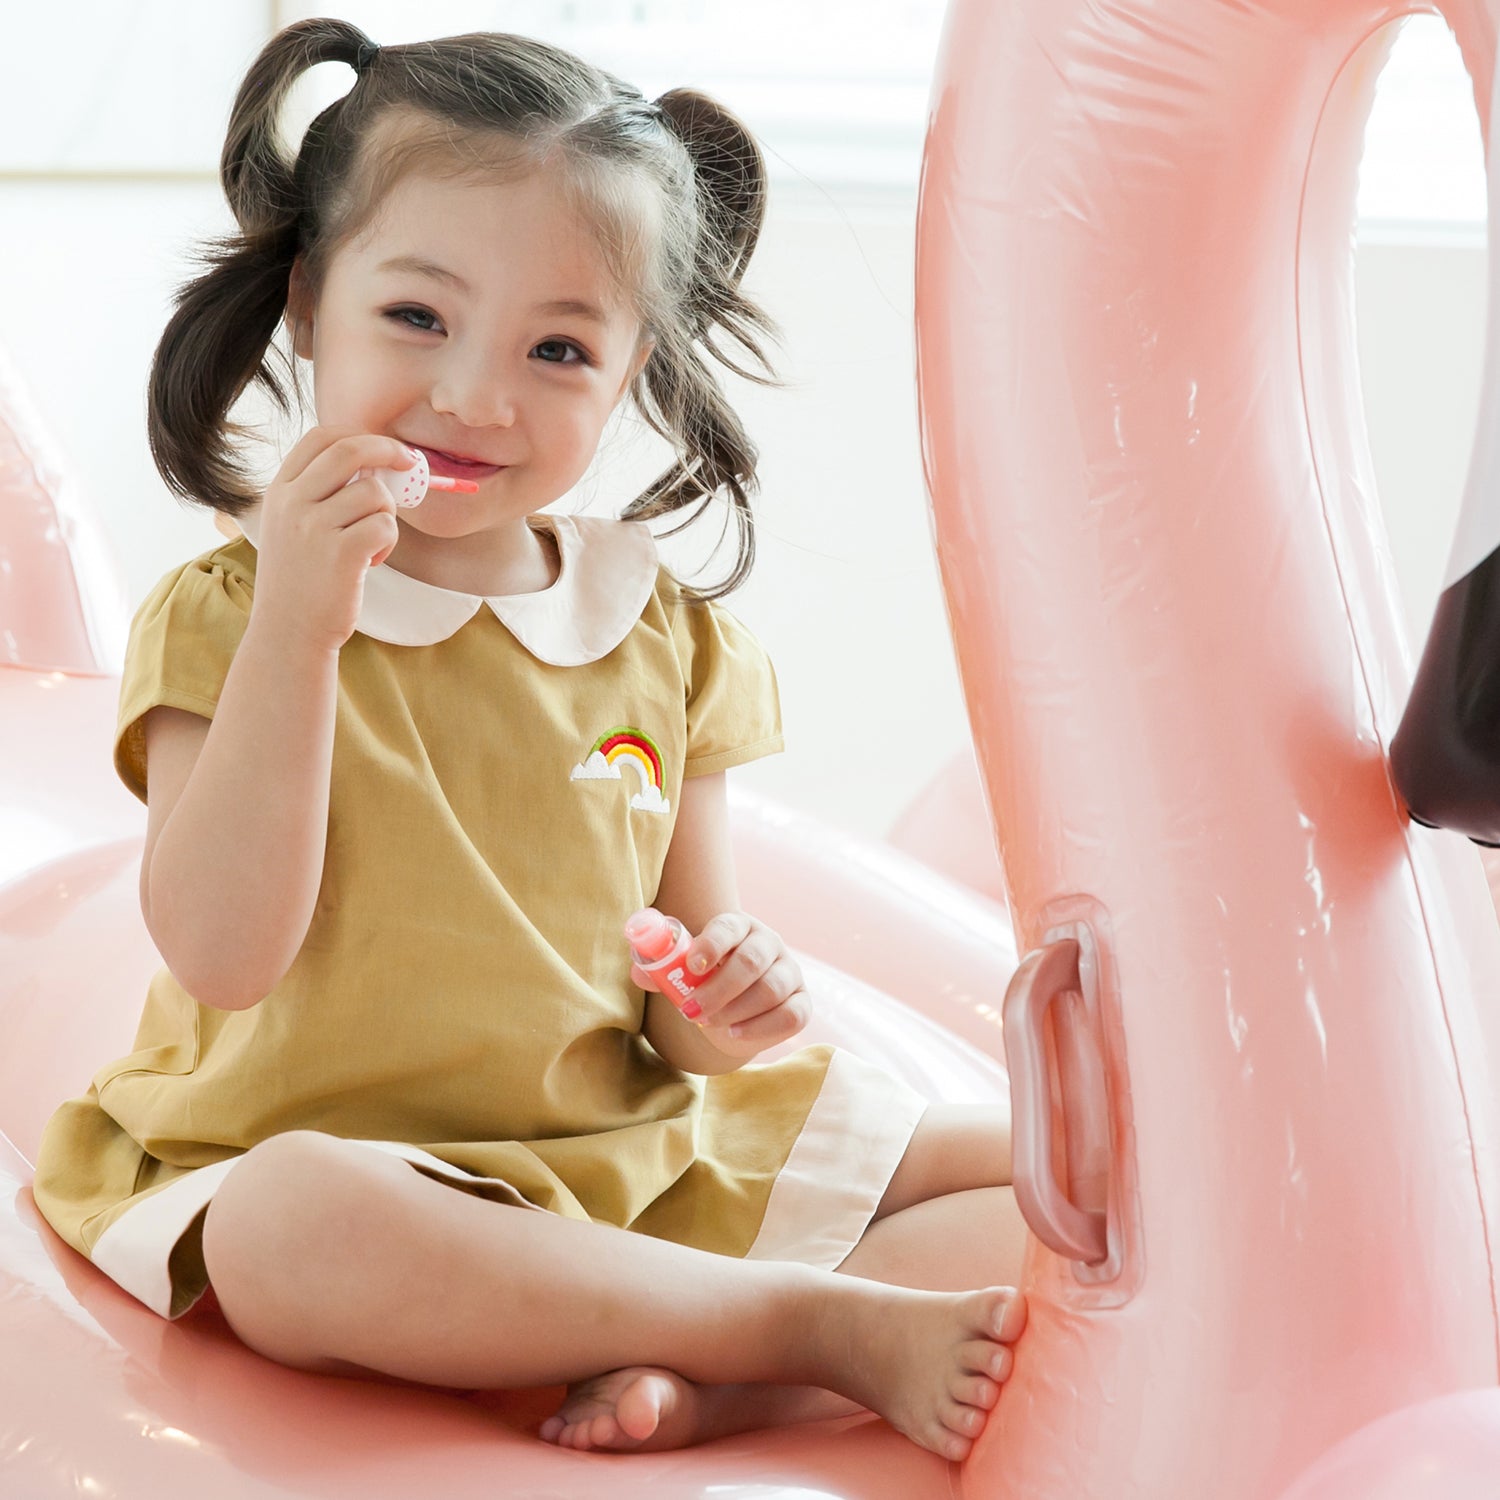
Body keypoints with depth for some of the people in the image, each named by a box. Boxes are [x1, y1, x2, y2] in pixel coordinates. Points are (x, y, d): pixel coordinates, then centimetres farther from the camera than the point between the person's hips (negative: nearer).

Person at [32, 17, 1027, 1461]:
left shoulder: (670, 640, 5)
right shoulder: (225, 617, -5)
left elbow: (686, 967, 11)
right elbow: (223, 953, -18)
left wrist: (722, 1003, -14)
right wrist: (295, 628, -25)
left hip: (641, 1154, 5)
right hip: (340, 1157, -4)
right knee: (295, 1226, -40)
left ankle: (709, 1383, -26)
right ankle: (833, 1323, -26)